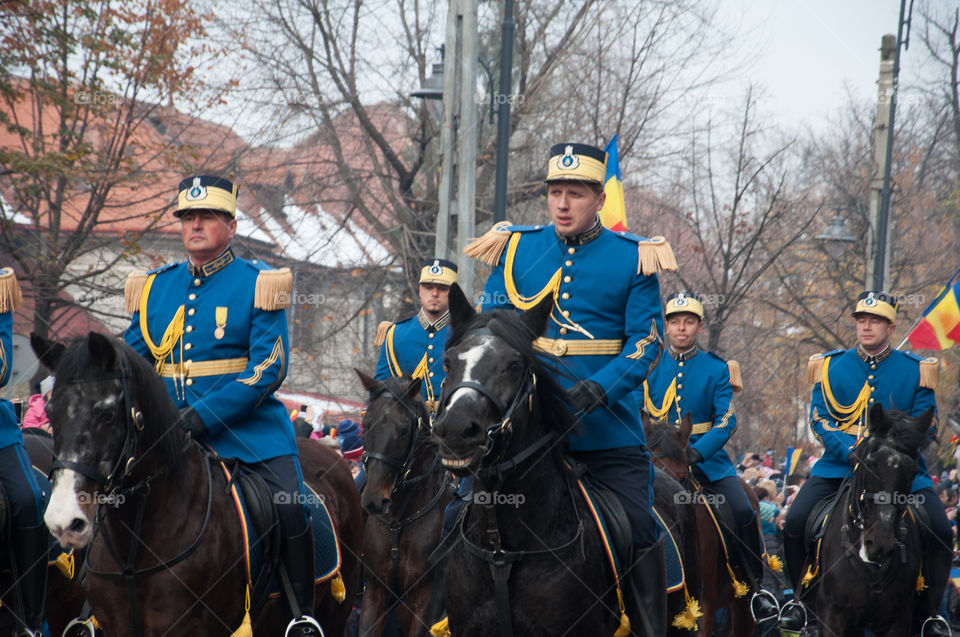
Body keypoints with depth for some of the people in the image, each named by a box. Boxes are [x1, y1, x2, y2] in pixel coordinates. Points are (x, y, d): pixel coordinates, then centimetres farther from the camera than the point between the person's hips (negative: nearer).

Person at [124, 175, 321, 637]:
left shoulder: (257, 284, -1)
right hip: (165, 428, 4)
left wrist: (203, 416, -20)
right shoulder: (156, 287, 13)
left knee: (290, 508, -22)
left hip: (246, 426, -4)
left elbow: (268, 368, -10)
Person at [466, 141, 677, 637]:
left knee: (639, 534, -5)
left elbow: (646, 341, -6)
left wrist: (593, 392, -21)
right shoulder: (516, 250, 7)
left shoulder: (633, 259, -1)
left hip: (608, 430, -2)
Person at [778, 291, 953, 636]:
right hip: (840, 464, 1)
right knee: (795, 523, -17)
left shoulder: (915, 370, 2)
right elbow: (819, 417, -1)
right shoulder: (830, 366, 4)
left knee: (940, 531, -19)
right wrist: (851, 452, -18)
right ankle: (799, 598, 7)